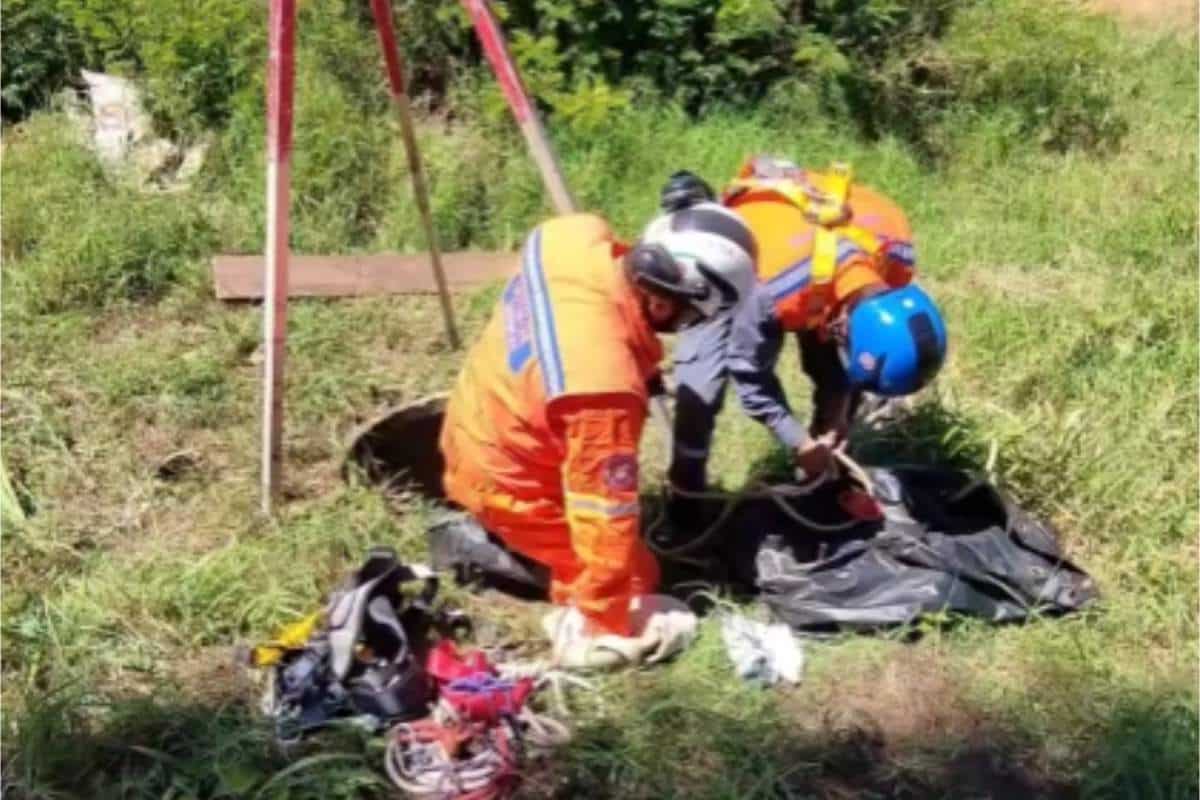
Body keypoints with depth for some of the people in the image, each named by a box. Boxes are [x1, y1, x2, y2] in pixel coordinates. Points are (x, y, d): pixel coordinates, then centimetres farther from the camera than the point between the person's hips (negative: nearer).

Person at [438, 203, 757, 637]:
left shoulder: (576, 235, -22)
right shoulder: (605, 386, -42)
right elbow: (605, 515, -32)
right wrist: (608, 631, -20)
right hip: (504, 481, -8)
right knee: (635, 578, 5)